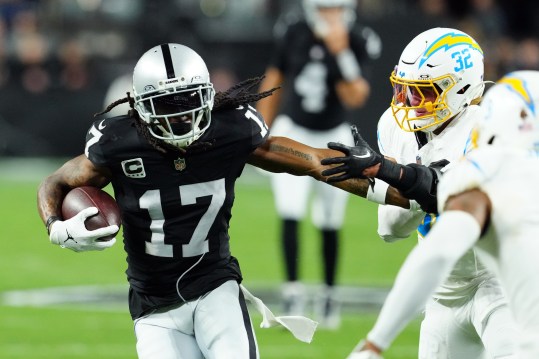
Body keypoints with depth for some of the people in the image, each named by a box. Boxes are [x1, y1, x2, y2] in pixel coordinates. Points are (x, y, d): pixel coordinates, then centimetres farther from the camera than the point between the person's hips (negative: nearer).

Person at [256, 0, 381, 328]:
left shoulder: (357, 43, -14)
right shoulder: (294, 34, -9)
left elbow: (355, 98, -23)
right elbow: (273, 81, 5)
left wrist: (341, 53, -32)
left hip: (333, 140, 0)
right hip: (292, 134, 0)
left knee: (330, 224, 7)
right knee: (291, 216, -13)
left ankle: (329, 294, 24)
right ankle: (293, 293, -12)